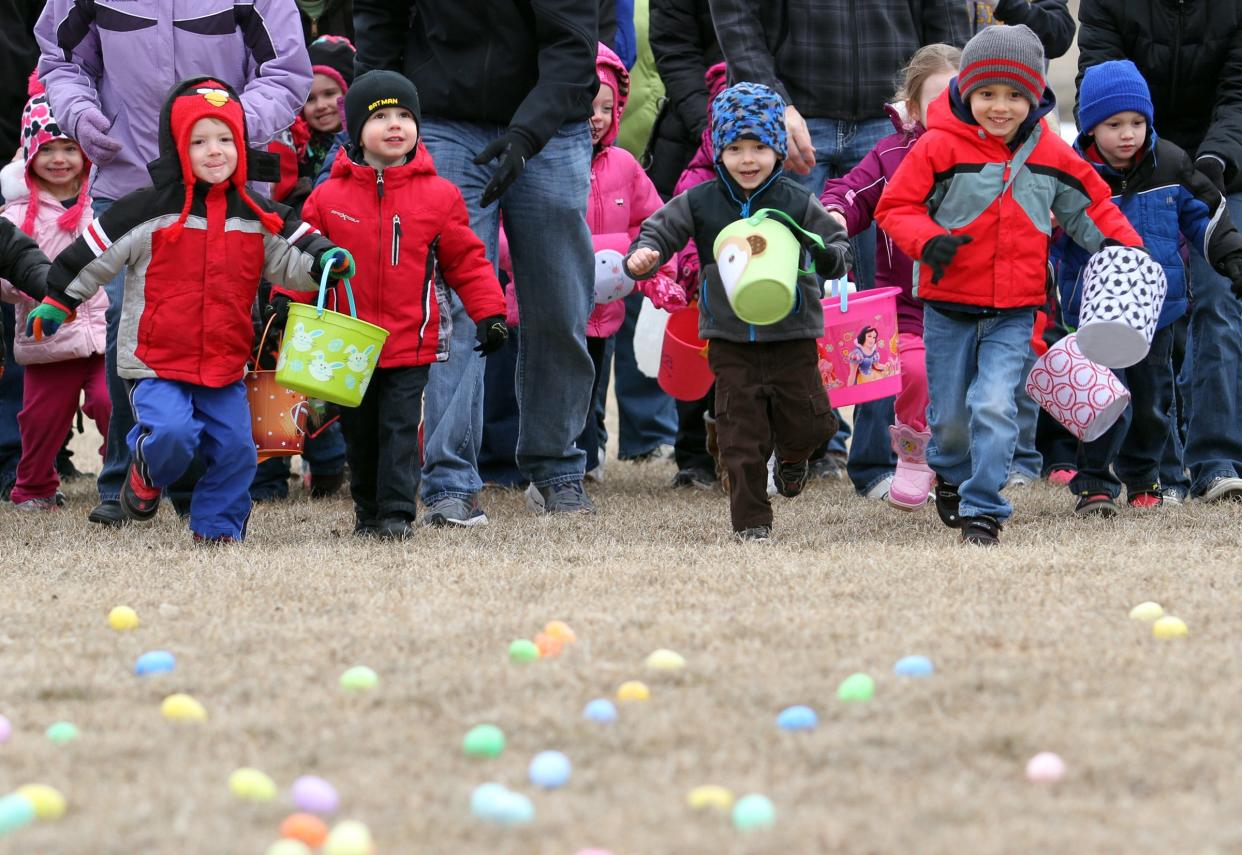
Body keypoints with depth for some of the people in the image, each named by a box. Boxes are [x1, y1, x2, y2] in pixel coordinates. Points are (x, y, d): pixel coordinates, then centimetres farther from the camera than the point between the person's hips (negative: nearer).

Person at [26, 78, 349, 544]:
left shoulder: (259, 219, 5)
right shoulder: (149, 212, -7)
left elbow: (290, 261, 10)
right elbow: (91, 257, -1)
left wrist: (325, 261, -10)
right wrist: (55, 303, 2)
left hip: (225, 365, 4)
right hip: (156, 362, -4)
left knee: (236, 448, 0)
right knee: (173, 433, -23)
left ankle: (217, 525, 20)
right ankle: (147, 473, 10)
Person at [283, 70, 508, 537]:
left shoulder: (438, 196, 0)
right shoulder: (329, 197, 1)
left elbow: (465, 260, 4)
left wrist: (489, 312, -2)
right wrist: (287, 302, -7)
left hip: (411, 342, -2)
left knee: (400, 425, -7)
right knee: (359, 430, 12)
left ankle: (397, 511, -4)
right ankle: (367, 510, 26)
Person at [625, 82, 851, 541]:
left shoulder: (798, 202, -3)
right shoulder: (700, 203, -1)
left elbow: (838, 244, 0)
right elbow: (660, 231, 3)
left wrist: (828, 257, -24)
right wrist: (643, 255, -19)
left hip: (791, 335, 0)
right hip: (730, 342, 0)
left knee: (808, 423, 4)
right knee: (741, 434, -1)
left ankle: (792, 454, 41)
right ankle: (751, 520, 8)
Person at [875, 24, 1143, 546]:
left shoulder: (1050, 154, 1)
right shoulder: (939, 147, -9)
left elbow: (1089, 205, 16)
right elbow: (895, 206, -7)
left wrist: (1125, 249, 5)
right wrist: (928, 240, -24)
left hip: (1014, 312, 1)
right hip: (949, 306, 0)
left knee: (994, 405, -16)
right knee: (951, 414, 10)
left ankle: (983, 508, -9)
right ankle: (951, 477, 41)